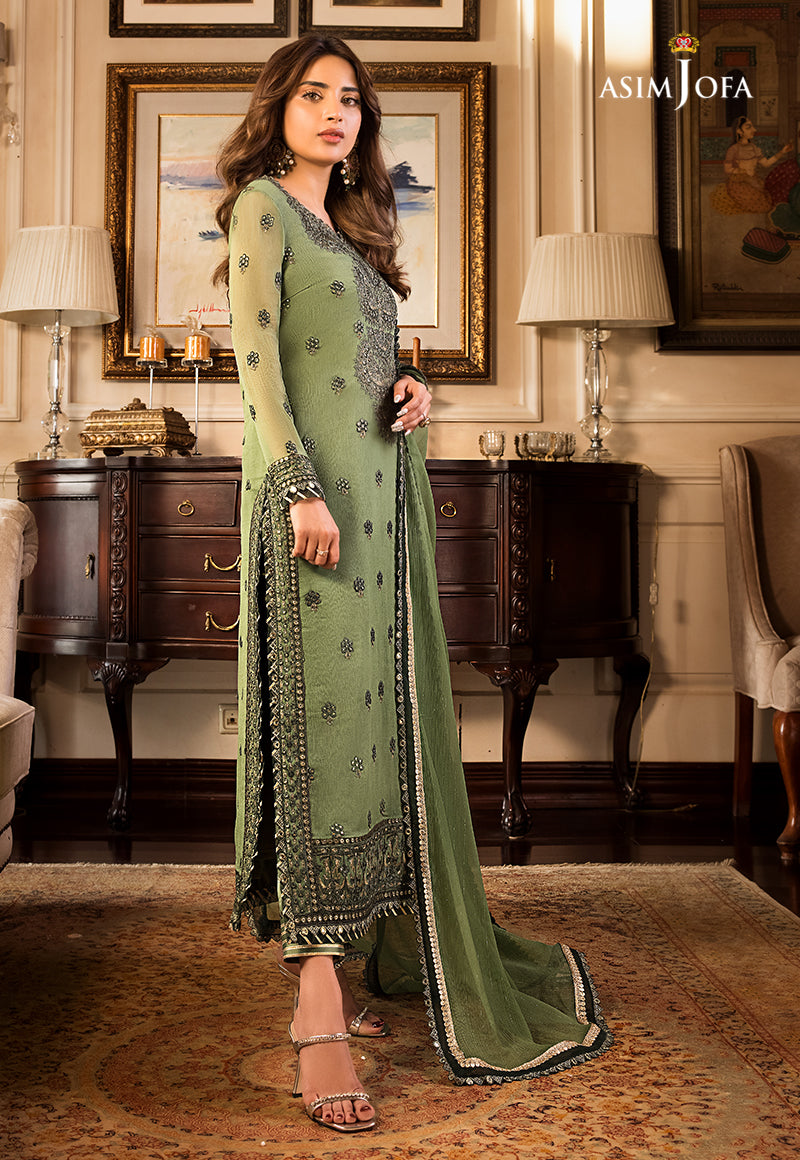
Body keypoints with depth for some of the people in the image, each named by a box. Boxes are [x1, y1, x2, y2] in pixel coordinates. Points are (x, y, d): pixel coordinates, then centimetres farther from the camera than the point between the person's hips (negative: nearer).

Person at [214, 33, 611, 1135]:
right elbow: (257, 362, -9)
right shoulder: (262, 206, 1)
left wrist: (412, 390, 4)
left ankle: (352, 955, 16)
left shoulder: (353, 226, 24)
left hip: (388, 490, 8)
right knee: (325, 712, -13)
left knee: (379, 715, 6)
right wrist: (300, 488, -19)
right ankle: (319, 1006, -12)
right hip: (316, 486, -8)